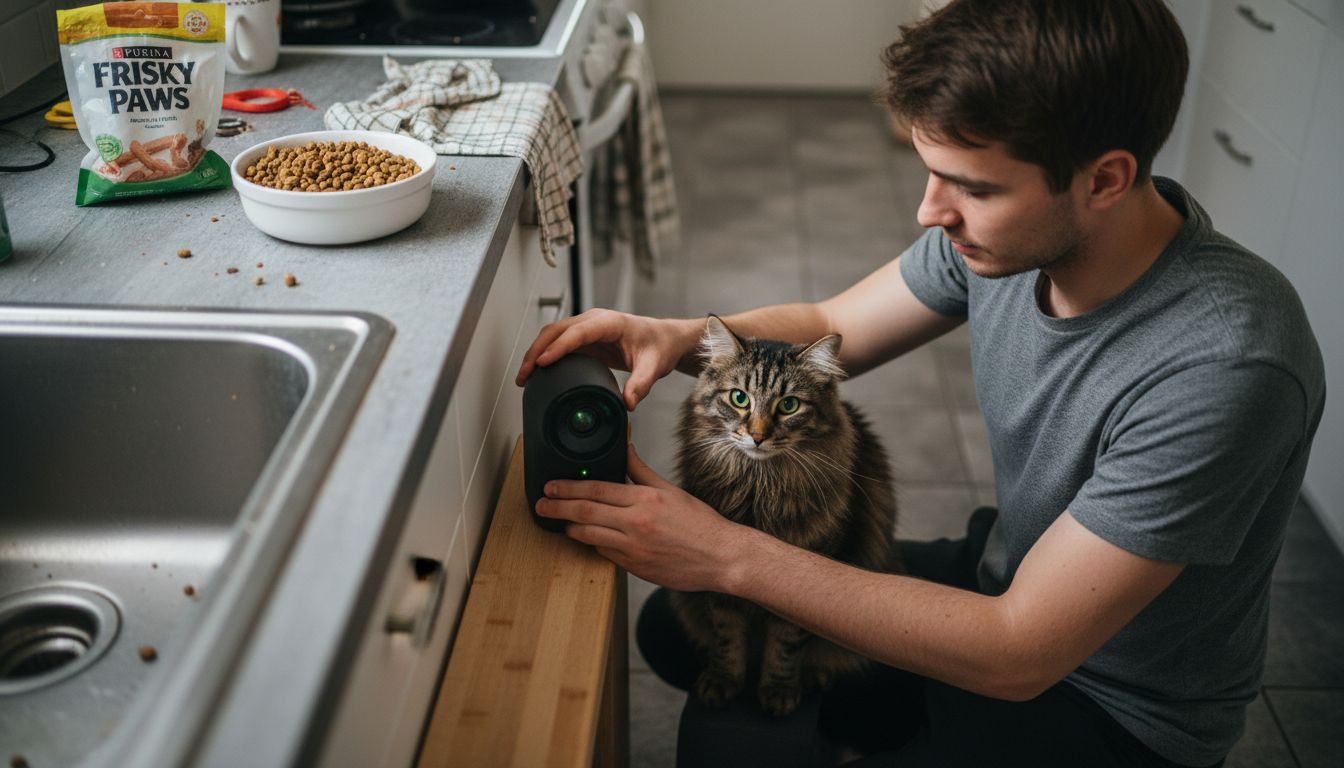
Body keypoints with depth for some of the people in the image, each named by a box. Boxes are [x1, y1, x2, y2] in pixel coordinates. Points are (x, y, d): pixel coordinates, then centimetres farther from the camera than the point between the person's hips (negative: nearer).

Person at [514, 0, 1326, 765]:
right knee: (679, 629, 7)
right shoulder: (1008, 225, -15)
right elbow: (828, 329, 1)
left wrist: (729, 553, -32)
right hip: (1004, 580, 6)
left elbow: (1018, 655, -31)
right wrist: (678, 336, -21)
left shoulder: (1227, 365, -36)